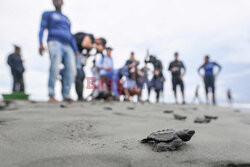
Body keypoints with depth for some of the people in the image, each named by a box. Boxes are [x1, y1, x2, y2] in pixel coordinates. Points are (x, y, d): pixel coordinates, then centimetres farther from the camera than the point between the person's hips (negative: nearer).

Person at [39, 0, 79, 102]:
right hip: (54, 43, -4)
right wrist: (41, 44, -11)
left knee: (71, 69, -20)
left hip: (68, 47, 4)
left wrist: (76, 50, 10)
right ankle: (51, 95, -24)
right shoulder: (47, 14, 20)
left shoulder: (66, 19, 32)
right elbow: (42, 29, 7)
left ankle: (66, 95, -17)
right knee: (55, 67, -28)